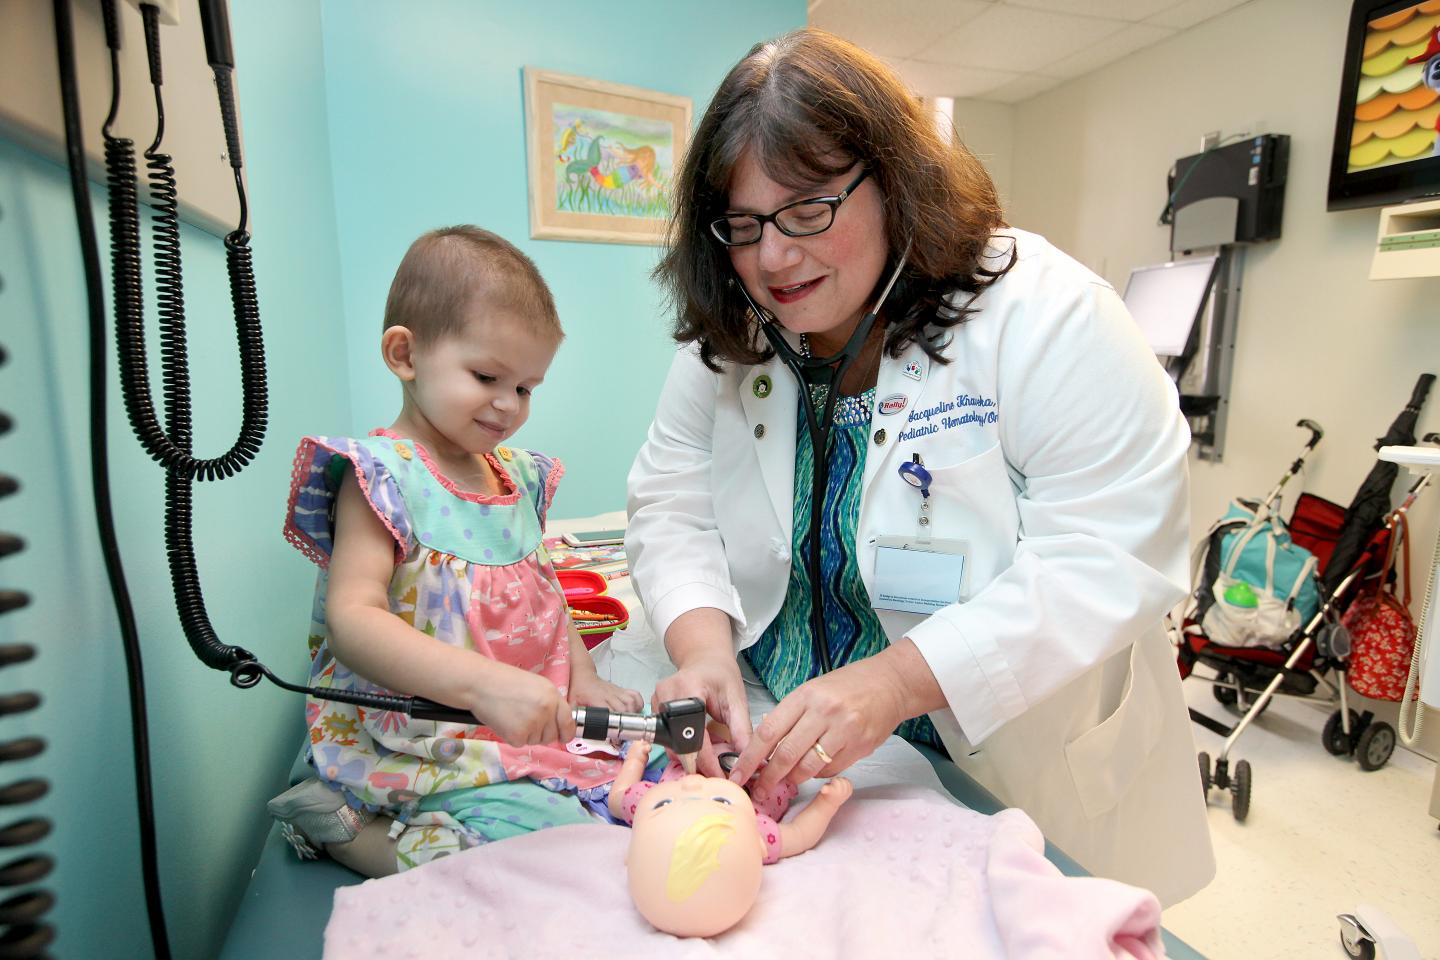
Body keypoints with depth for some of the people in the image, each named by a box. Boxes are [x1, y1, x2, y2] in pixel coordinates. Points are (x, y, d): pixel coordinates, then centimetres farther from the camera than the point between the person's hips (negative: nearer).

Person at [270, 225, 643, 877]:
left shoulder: (516, 474, 10)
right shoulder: (380, 477, -12)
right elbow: (352, 618, -23)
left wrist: (581, 680, 6)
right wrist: (483, 683, -35)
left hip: (527, 722, 8)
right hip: (405, 742, -7)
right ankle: (342, 828, -2)